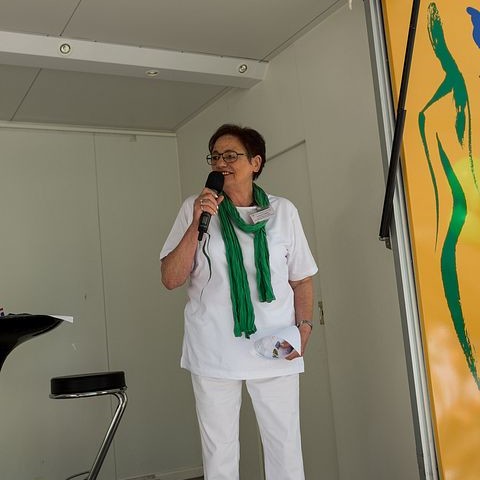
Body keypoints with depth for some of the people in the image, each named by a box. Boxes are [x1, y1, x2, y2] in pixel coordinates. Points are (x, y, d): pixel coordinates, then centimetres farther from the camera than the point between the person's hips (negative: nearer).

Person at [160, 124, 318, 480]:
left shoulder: (283, 211, 4)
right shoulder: (197, 208, 2)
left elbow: (302, 278, 11)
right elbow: (171, 279, -3)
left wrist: (304, 326, -4)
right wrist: (197, 224, -12)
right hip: (214, 352, 0)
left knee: (286, 451, 4)